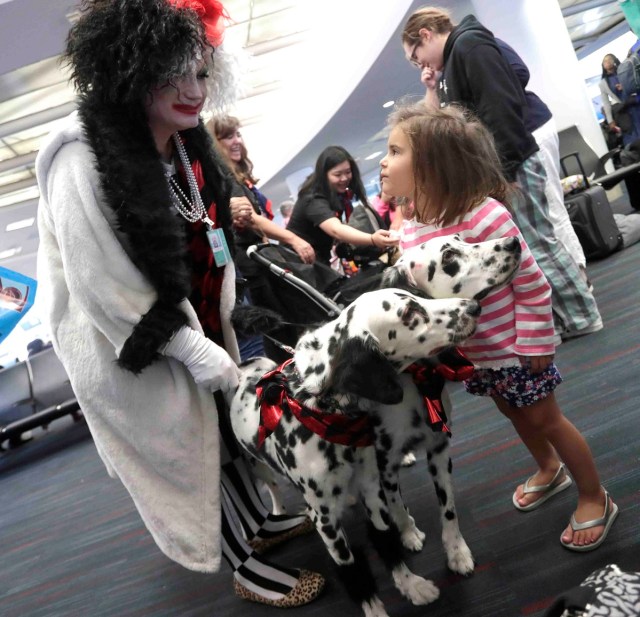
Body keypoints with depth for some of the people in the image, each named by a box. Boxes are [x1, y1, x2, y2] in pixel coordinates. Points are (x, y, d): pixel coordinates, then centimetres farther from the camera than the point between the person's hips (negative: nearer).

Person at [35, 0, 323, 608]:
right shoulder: (83, 161, -27)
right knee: (185, 451, 10)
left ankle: (257, 522, 47)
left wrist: (217, 328, 12)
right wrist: (195, 352, -20)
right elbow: (105, 285, -25)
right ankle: (243, 565, 32)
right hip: (137, 350, -7)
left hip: (199, 326, 8)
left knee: (228, 424, 22)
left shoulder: (183, 142, -1)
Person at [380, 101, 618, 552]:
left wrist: (535, 345, -18)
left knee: (545, 418, 10)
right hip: (474, 355, 7)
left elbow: (532, 285, -23)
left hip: (513, 349, -7)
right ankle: (549, 470, 54)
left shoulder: (483, 215, -31)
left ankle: (595, 499, 33)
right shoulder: (410, 232, -8)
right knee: (515, 415, 26)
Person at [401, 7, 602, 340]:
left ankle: (581, 318, 6)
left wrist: (504, 170, -23)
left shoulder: (468, 44, -10)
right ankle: (566, 316, 19)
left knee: (537, 244, -4)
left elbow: (501, 109, -21)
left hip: (510, 166, -10)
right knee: (536, 243, 11)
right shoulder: (452, 60, 19)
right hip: (497, 169, 10)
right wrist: (434, 90, 11)